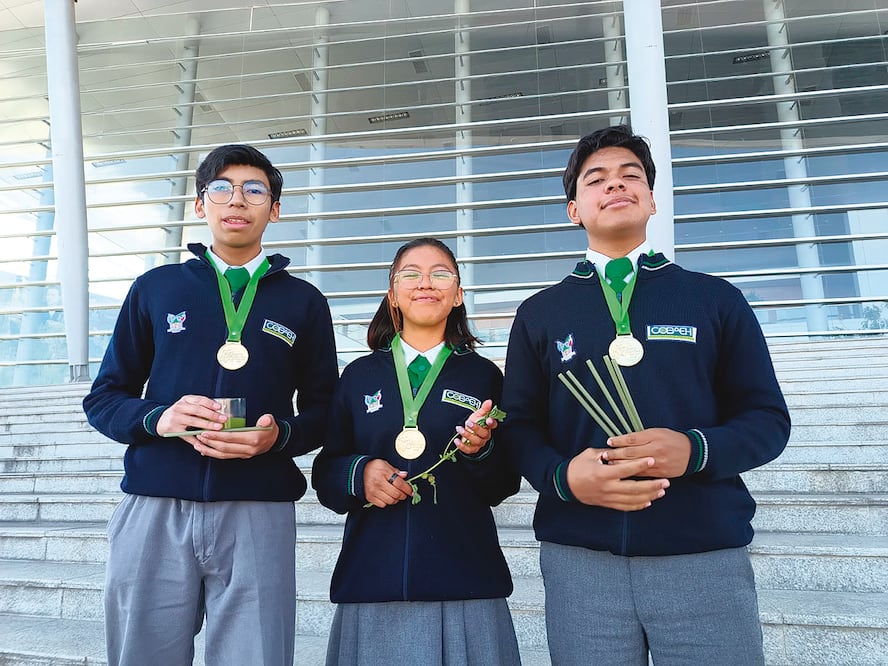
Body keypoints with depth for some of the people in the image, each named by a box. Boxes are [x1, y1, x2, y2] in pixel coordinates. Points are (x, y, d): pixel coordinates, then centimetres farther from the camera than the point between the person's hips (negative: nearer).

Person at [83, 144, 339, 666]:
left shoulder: (304, 302, 10)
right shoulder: (156, 288, 11)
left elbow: (322, 411, 9)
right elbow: (103, 398, 11)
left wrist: (279, 436, -12)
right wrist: (158, 419, -10)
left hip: (259, 513, 0)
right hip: (155, 510, 1)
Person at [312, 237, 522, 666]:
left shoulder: (483, 375, 4)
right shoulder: (359, 375, 7)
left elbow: (504, 487, 6)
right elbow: (324, 474, 9)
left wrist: (481, 452, -14)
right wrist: (360, 473, -10)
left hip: (465, 584, 0)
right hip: (372, 580, 1)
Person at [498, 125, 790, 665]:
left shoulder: (715, 299, 8)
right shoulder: (540, 313, 9)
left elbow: (768, 417, 6)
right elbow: (519, 424, 8)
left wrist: (694, 449, -13)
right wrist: (563, 474, -12)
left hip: (707, 555, 0)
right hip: (579, 559, 1)